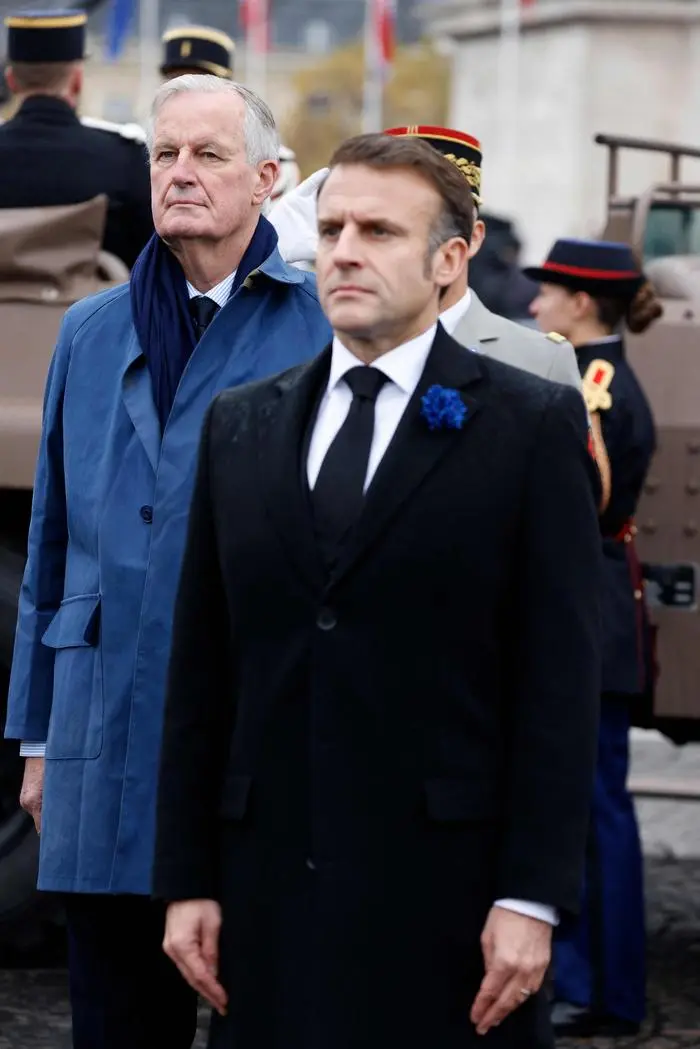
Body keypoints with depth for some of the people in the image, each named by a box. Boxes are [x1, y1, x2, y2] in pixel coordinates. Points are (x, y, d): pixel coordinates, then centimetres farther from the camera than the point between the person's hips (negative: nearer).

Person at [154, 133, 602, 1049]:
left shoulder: (534, 424, 0)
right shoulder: (240, 426, 13)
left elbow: (561, 679, -5)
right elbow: (201, 672, 12)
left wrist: (532, 897, -11)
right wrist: (186, 880, 6)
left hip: (448, 884, -4)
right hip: (271, 889, 4)